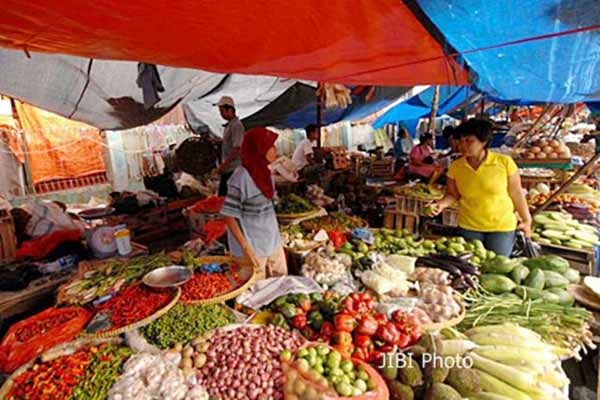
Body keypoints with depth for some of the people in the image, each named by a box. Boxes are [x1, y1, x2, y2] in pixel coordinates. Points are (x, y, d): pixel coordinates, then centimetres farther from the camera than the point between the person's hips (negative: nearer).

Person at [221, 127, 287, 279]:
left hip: (273, 242, 7)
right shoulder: (241, 177, -22)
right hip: (253, 247, -7)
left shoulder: (264, 172, 1)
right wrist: (246, 248, -21)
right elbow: (229, 216, -19)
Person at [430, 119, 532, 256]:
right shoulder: (455, 166, -6)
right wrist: (442, 203, -16)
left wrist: (526, 220, 2)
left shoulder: (504, 162, -12)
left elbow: (516, 193, -4)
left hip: (502, 228, -2)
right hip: (468, 228, 2)